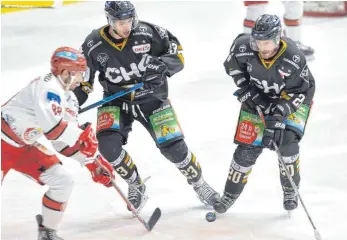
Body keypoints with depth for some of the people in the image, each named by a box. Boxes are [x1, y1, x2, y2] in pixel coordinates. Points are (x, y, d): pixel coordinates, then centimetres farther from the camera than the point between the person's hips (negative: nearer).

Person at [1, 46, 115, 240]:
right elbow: (51, 124, -35)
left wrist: (94, 162, 5)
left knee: (63, 181, 1)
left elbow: (66, 139, 12)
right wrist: (82, 134, -26)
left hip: (24, 148, 9)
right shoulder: (48, 86, -21)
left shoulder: (70, 100, 9)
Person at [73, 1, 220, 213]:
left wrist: (161, 65, -30)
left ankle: (199, 183, 20)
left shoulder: (147, 32, -19)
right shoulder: (94, 45, -14)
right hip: (116, 101, 1)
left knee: (174, 147, -9)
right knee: (108, 145, -22)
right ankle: (136, 185, 4)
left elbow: (177, 53, -10)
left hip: (152, 97, -1)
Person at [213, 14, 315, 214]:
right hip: (258, 99, 2)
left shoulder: (294, 58, -34)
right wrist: (247, 90, -11)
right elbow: (233, 66, -3)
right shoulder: (244, 47, -27)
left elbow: (297, 92, -26)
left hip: (293, 99, -2)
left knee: (286, 141, -20)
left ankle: (290, 190, 4)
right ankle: (231, 193, 18)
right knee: (248, 146, -2)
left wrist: (277, 117, -35)